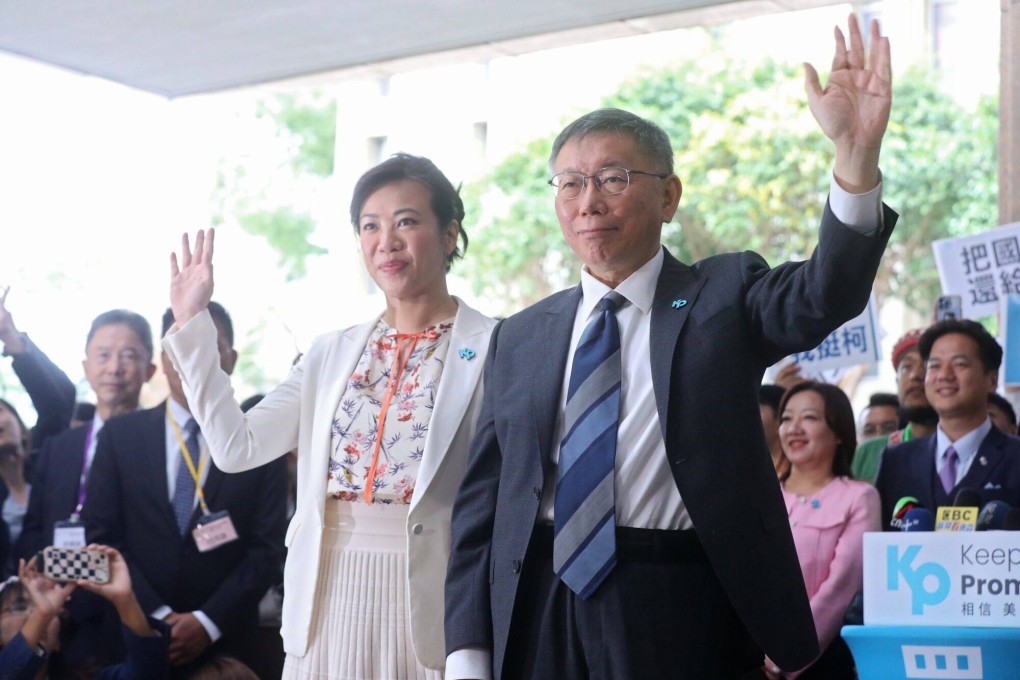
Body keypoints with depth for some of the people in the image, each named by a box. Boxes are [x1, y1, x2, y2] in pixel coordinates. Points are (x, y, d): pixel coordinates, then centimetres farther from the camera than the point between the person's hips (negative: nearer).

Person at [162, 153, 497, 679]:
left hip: (428, 595, -4)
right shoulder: (333, 354, 10)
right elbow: (237, 446, 2)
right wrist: (190, 323, 3)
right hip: (329, 593, 4)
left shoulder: (492, 351, -5)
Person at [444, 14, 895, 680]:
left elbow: (827, 295, -18)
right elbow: (482, 500, 10)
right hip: (540, 618, 3)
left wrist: (858, 151, -34)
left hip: (683, 623, -2)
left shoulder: (723, 297, 3)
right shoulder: (519, 339, 10)